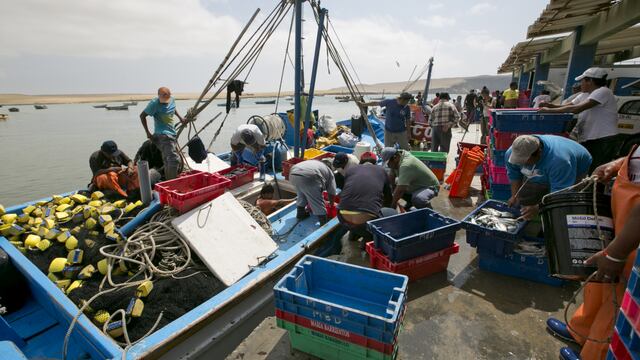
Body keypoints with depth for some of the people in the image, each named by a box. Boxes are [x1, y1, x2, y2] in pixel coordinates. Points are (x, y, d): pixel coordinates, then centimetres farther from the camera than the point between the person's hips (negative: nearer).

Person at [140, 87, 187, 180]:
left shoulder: (172, 99, 4)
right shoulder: (154, 103, -13)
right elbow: (142, 116, -5)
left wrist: (180, 118, 16)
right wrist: (148, 133, -7)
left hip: (172, 134, 7)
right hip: (163, 135, -7)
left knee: (168, 161, 14)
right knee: (174, 159, -20)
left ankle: (168, 181, 24)